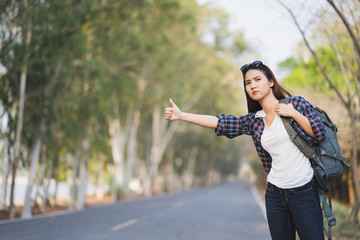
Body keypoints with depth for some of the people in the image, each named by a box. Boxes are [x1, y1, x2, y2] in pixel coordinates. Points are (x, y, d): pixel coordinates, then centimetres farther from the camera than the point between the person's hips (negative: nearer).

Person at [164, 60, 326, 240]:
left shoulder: (296, 103, 0)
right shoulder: (253, 121, 8)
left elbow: (320, 134, -4)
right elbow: (220, 123, 6)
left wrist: (294, 114, -12)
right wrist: (181, 115, 4)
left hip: (303, 192, -3)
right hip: (275, 194, 4)